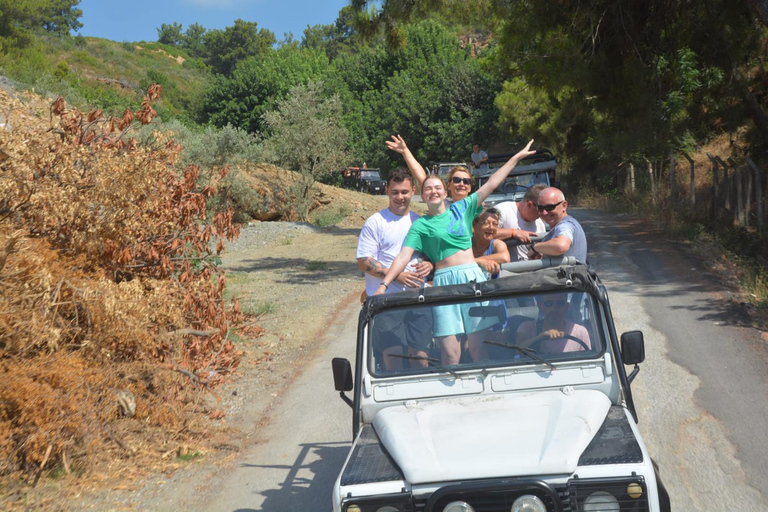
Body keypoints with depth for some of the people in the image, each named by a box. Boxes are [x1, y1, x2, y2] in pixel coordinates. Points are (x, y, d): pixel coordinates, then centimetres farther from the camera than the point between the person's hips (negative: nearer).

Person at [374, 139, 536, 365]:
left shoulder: (461, 209, 13)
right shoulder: (420, 225, 8)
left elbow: (490, 184, 13)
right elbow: (404, 256, -1)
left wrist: (517, 157, 13)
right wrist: (384, 284, -12)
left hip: (472, 276, 1)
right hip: (444, 281, -1)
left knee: (478, 345, 0)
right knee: (450, 351, -5)